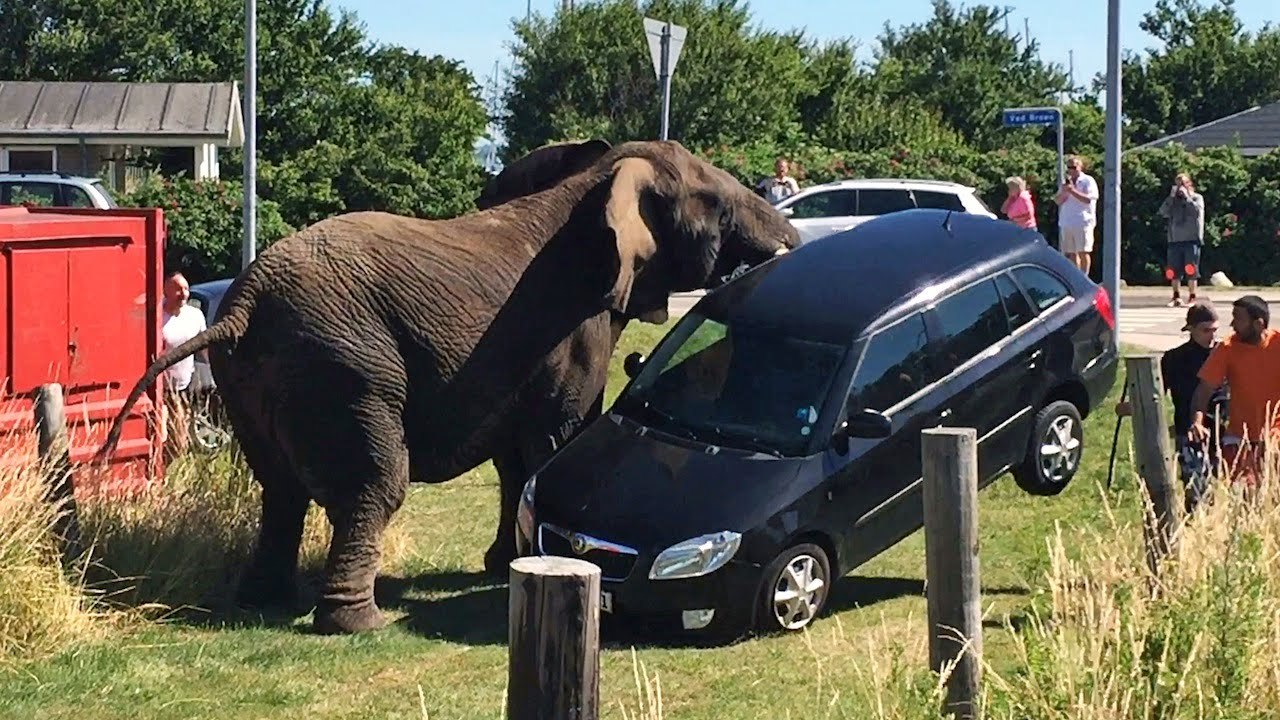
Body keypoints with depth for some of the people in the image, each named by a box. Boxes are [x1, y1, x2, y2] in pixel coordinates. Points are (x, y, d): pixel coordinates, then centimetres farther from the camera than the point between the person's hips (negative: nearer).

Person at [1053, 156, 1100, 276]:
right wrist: (1063, 192, -6)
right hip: (1066, 223, 6)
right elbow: (1057, 200, 14)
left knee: (1083, 252, -8)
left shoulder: (1088, 181, -1)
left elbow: (1088, 199, -14)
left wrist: (1072, 191, -19)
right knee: (1071, 253, 6)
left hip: (1083, 222, -6)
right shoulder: (1066, 182, 19)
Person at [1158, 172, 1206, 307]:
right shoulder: (1173, 200, 13)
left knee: (1190, 270, -4)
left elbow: (1196, 211, -13)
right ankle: (1176, 297, 15)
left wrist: (1186, 196, -10)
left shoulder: (1197, 198, 6)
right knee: (1173, 271, 3)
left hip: (1191, 240, -3)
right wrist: (1172, 196, -7)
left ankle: (1192, 297, 4)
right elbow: (1163, 212, -2)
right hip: (1174, 240, 3)